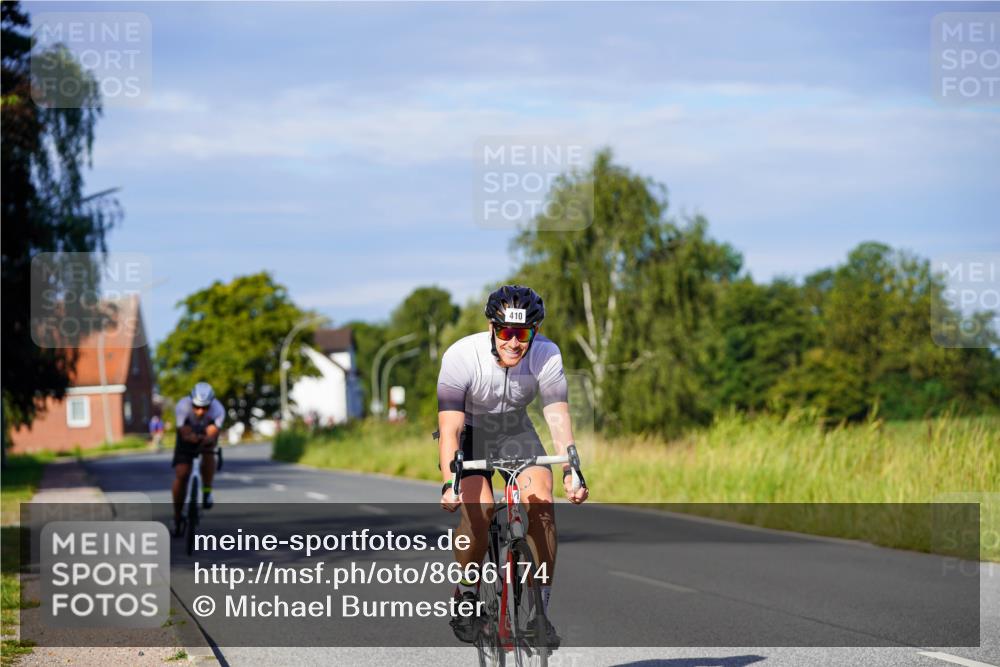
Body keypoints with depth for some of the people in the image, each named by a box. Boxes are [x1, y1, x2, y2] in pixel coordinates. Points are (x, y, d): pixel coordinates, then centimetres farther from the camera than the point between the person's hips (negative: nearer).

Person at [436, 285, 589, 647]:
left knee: (541, 502, -20)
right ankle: (466, 596, -3)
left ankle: (540, 608, -8)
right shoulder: (461, 356, -30)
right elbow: (449, 428, -32)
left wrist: (571, 471, -45)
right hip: (468, 431, -2)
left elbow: (558, 418, -30)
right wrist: (449, 483, -46)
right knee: (478, 509, -26)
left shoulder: (546, 355, -25)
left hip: (515, 430, 2)